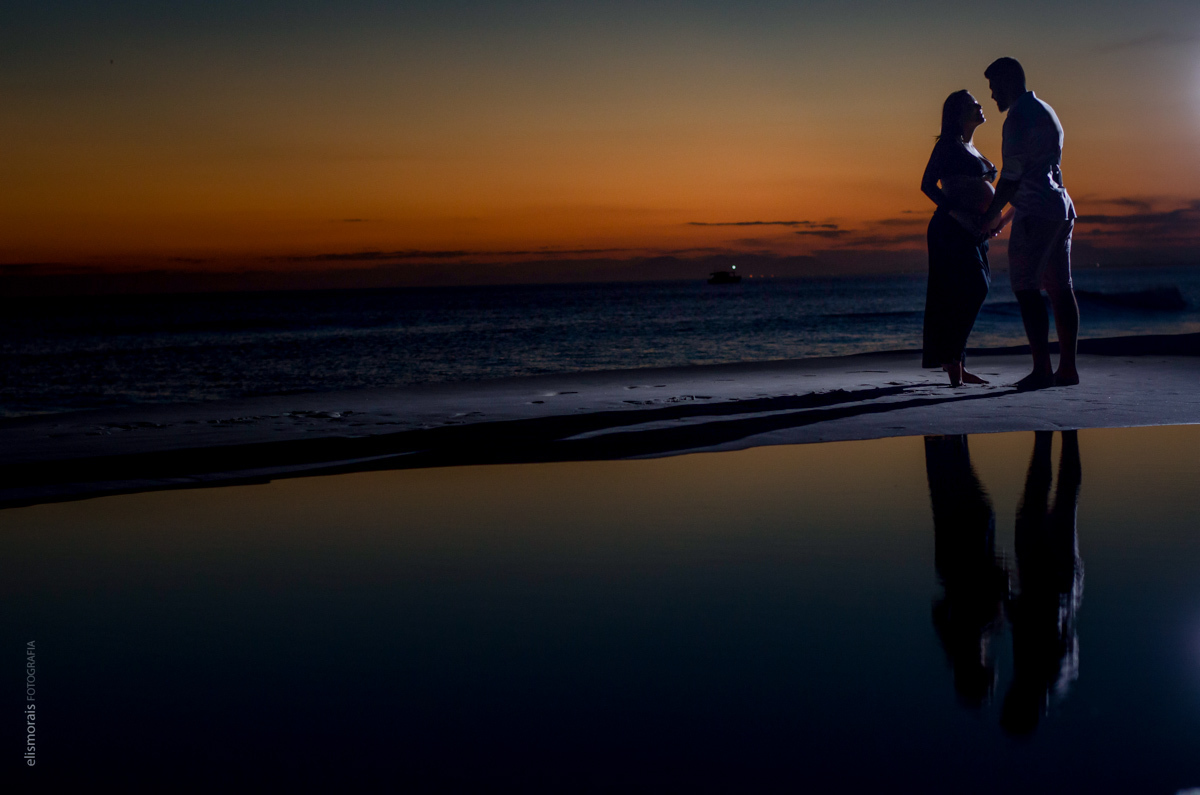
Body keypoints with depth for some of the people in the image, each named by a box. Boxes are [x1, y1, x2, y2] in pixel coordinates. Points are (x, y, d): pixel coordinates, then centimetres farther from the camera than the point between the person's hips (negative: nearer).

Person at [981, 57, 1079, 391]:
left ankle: (1042, 369, -15)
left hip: (1036, 212, -10)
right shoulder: (1046, 112, 22)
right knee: (1060, 289, 8)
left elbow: (1013, 174, -14)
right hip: (1061, 207, 10)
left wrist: (993, 213, -6)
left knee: (1026, 289, -10)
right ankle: (1068, 367, 9)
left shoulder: (1020, 115, -9)